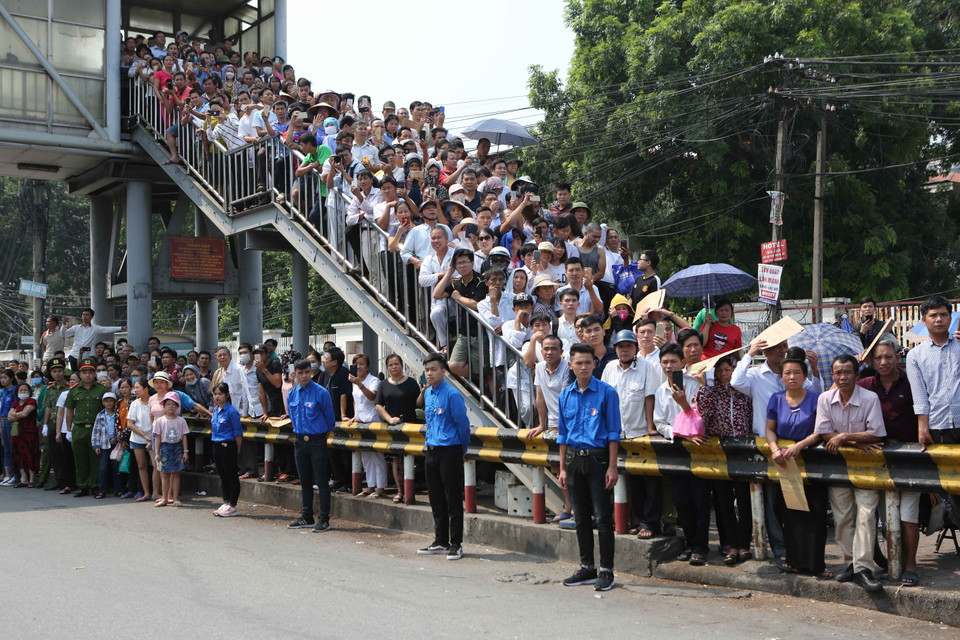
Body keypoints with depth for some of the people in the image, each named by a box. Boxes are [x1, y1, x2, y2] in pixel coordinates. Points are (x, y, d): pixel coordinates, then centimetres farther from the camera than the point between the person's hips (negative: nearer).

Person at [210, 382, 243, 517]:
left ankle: (232, 506, 5)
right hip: (216, 446, 8)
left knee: (232, 476, 0)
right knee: (223, 476, 15)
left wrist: (237, 451, -10)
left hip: (228, 446, -8)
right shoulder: (215, 410, 10)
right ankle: (226, 503, 24)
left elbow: (238, 433, -12)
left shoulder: (231, 411, -14)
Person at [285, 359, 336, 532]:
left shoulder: (321, 393, -11)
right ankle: (306, 518, 23)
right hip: (300, 440, 6)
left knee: (321, 481, -3)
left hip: (317, 441, -6)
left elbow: (330, 419, -2)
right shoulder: (292, 395, 6)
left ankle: (324, 520, 2)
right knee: (304, 481, 14)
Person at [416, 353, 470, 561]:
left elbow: (463, 424, -9)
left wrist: (462, 451, -1)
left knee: (453, 499, -3)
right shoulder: (427, 393, 10)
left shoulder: (452, 395, -13)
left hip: (449, 452, -7)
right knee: (436, 499, 12)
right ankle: (440, 542, 22)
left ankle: (456, 544, 4)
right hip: (431, 450, 7)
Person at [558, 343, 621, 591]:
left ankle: (606, 571, 4)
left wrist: (612, 467, -11)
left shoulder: (606, 393, -5)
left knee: (603, 517, -3)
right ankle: (587, 568, 22)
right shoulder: (566, 395, 9)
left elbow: (614, 432, -5)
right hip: (574, 459, 5)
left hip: (598, 458, -5)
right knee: (581, 518, 12)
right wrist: (563, 468, 11)